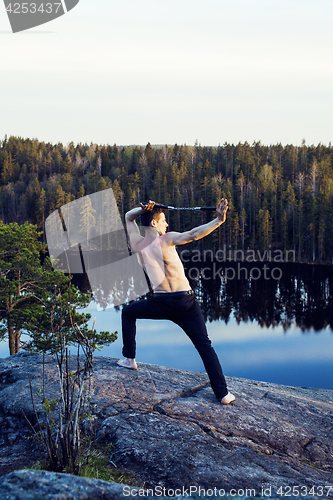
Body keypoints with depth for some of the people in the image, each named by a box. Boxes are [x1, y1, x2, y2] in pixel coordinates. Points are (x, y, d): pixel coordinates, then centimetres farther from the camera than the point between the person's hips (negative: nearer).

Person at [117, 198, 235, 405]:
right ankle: (223, 393, -3)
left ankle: (129, 358, 29)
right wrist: (219, 220, -31)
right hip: (185, 301, -2)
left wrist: (142, 209, 0)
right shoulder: (166, 239, -8)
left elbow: (129, 217, 19)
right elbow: (193, 235, -27)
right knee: (204, 345, 3)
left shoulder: (138, 244, 3)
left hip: (161, 303, 3)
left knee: (128, 312, 30)